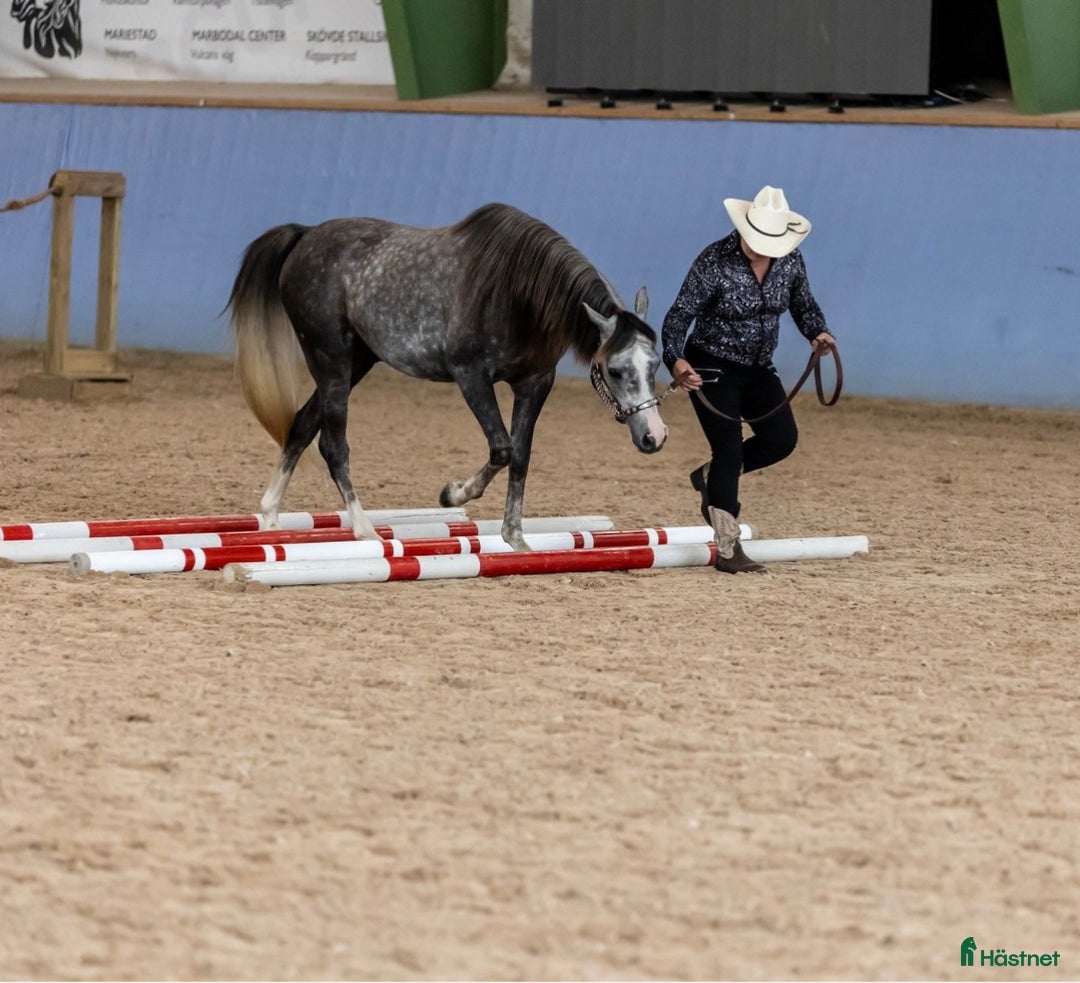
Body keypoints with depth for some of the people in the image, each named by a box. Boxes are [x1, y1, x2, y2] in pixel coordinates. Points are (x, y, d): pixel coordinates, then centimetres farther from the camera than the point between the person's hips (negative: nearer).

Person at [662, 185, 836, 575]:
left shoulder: (790, 259, -8)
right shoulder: (714, 262, -23)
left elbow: (804, 304, 7)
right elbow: (679, 316, -23)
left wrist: (818, 332, -15)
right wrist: (675, 361, -41)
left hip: (758, 368, 6)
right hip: (711, 368, -6)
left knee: (782, 439, 1)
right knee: (729, 448, -12)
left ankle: (711, 477, 26)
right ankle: (727, 550, -6)